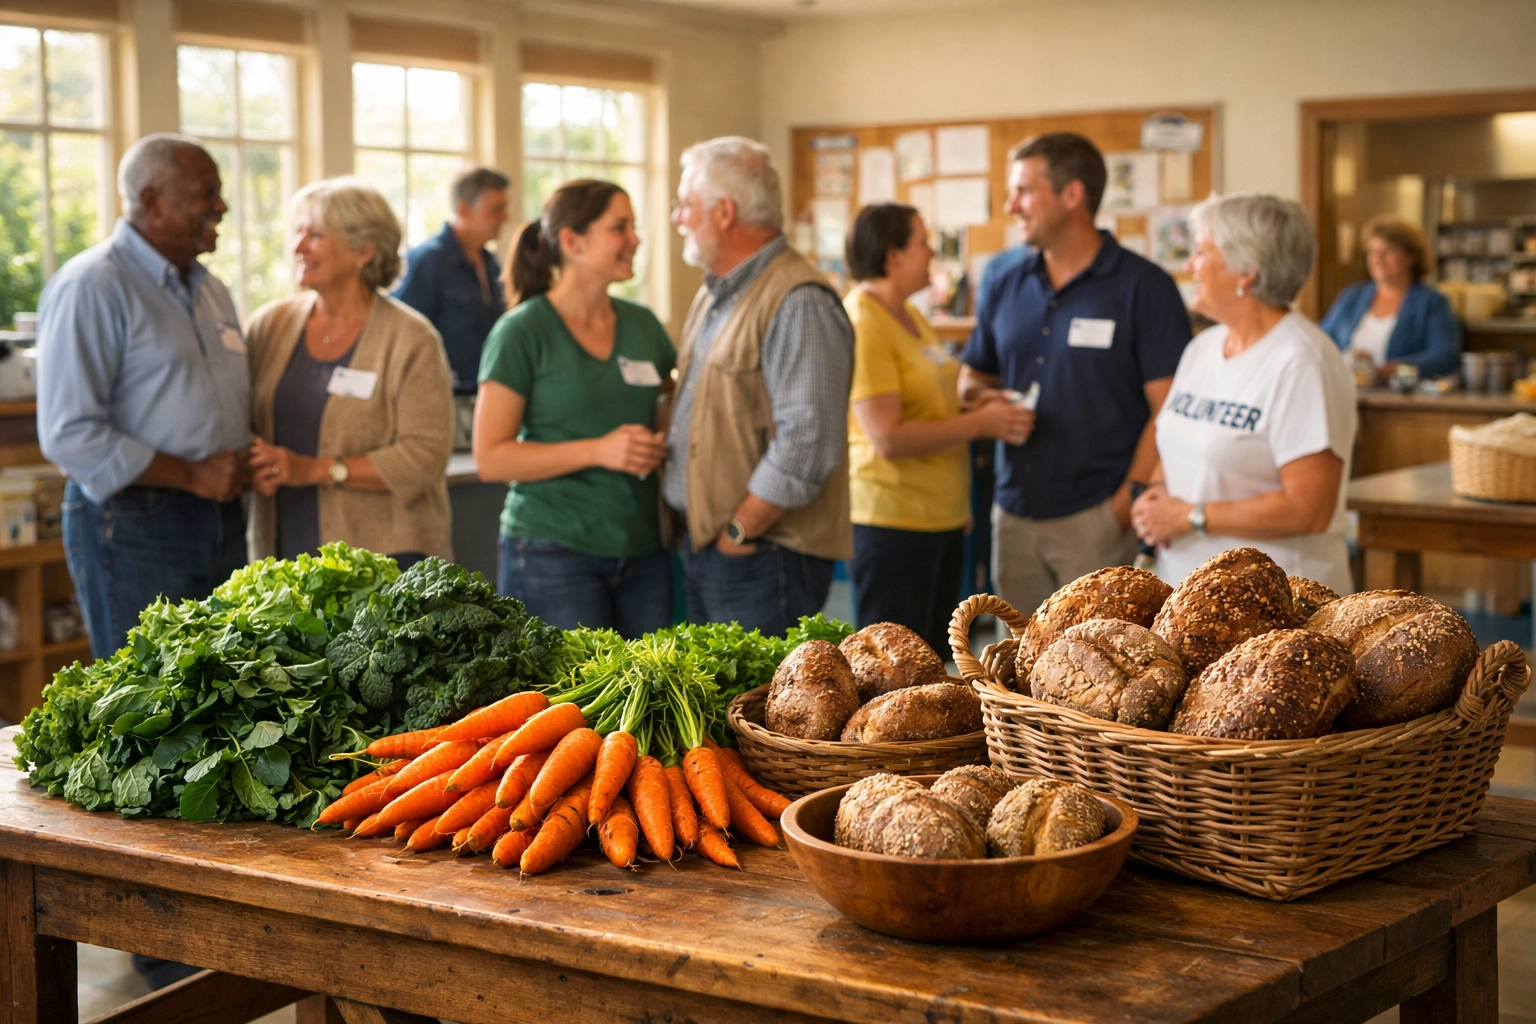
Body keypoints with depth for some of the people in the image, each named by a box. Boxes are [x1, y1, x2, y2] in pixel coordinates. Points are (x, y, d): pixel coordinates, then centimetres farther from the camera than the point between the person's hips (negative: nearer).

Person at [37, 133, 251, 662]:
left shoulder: (210, 289, 16)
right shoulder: (91, 286, -11)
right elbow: (69, 436, -17)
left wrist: (244, 469, 4)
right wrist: (192, 475, -17)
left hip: (221, 520, 8)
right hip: (133, 528, -8)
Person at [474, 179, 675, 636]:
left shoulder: (642, 325, 10)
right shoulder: (522, 333, -6)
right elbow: (490, 458, -9)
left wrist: (660, 446, 2)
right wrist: (598, 451, -18)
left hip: (643, 548, 5)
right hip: (554, 551, -5)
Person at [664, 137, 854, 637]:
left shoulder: (798, 304, -16)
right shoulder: (712, 295, 16)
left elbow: (804, 448, -24)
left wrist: (738, 532, -15)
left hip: (762, 557, -9)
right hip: (700, 546, 9)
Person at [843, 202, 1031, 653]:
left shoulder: (909, 315, 13)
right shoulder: (862, 325, -16)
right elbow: (888, 437, -22)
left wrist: (978, 405, 12)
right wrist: (980, 423, -15)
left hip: (941, 515, 9)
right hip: (892, 522, -9)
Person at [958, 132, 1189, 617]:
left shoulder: (1143, 287, -5)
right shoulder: (1004, 285, 12)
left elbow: (1169, 409, -8)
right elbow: (973, 375, 22)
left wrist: (1128, 499, -16)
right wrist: (979, 396, -2)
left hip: (1095, 517, -5)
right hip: (1016, 513, 5)